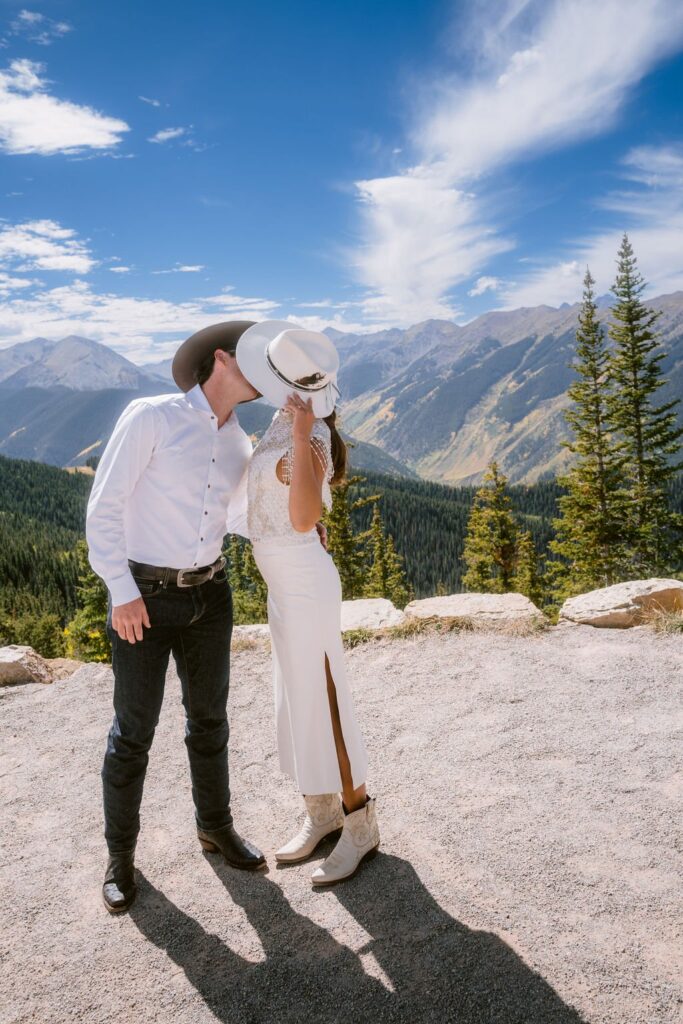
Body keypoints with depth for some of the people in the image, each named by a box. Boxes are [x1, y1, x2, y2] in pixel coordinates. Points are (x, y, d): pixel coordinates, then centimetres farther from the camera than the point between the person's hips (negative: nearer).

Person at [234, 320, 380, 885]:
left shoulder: (310, 437, -22)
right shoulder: (288, 417, 3)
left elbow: (304, 519, -40)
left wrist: (302, 434, -38)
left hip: (304, 584, -9)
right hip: (284, 583, 9)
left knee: (322, 704, 1)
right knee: (299, 702, 17)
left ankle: (361, 823, 18)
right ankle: (322, 813, 32)